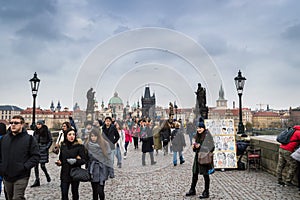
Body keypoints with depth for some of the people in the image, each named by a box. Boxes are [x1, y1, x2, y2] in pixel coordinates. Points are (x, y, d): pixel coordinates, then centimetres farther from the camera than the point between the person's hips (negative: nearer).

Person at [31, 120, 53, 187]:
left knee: (42, 165, -2)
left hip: (43, 149, -4)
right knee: (36, 165, 2)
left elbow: (50, 141, -1)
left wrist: (46, 147, -10)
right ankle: (37, 181, 11)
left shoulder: (47, 131, -4)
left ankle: (47, 176, 27)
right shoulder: (35, 131, 8)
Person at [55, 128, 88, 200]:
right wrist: (59, 162, -3)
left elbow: (84, 160, -10)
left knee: (75, 192, 11)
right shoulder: (63, 146, 5)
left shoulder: (79, 146, -9)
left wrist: (76, 161, -26)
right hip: (65, 173, 3)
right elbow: (61, 158, 17)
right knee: (64, 194, -1)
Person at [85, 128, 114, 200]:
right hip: (93, 171, 3)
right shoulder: (88, 145, 1)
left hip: (102, 170, -3)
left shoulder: (104, 144, -7)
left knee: (100, 191, -6)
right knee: (94, 191, 11)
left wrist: (111, 172, -6)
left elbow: (108, 158, -6)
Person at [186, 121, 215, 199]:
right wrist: (194, 146, -1)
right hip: (197, 157, 8)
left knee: (205, 174, 3)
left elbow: (211, 147, -16)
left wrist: (200, 146, -20)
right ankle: (192, 190, 27)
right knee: (194, 173, 13)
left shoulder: (207, 135, -11)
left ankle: (206, 192, 16)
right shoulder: (197, 136, 12)